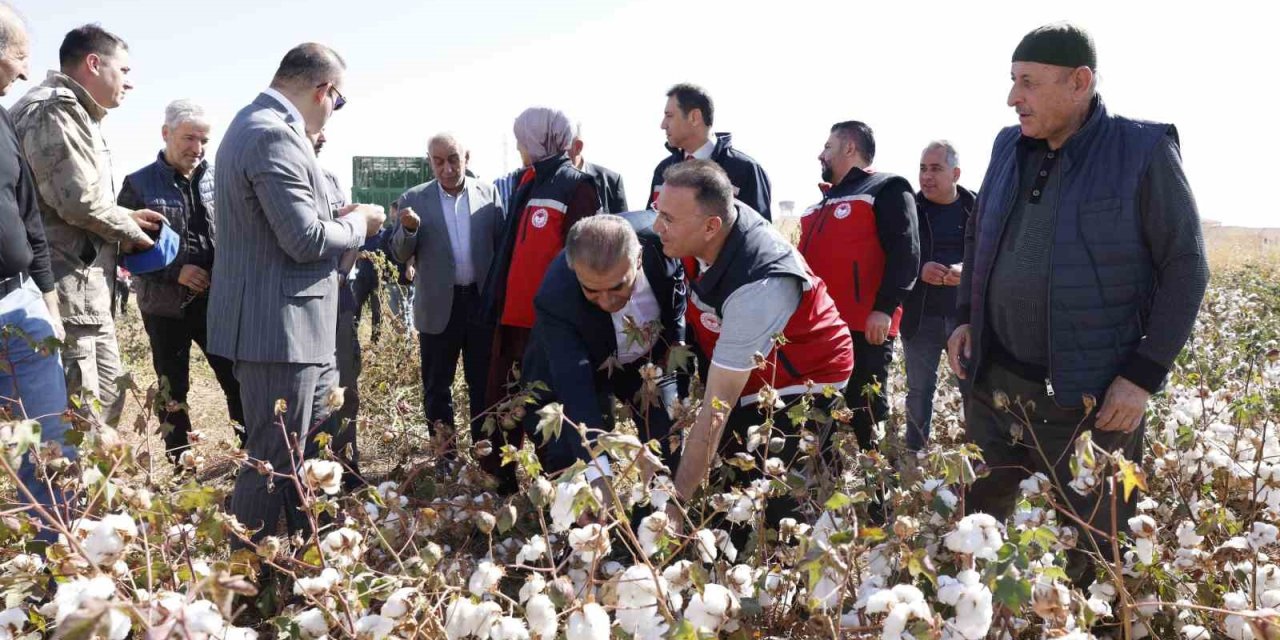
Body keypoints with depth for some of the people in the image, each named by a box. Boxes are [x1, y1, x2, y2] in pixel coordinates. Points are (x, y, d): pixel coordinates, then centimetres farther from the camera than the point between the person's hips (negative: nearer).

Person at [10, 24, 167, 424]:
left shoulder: (75, 113, 21)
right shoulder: (54, 109, -12)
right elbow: (79, 199, -21)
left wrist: (126, 218, 10)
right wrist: (130, 232, -5)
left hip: (90, 293, 11)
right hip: (66, 293, -11)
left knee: (109, 399, 18)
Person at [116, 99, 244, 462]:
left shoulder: (217, 178, 4)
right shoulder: (139, 184, -3)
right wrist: (175, 271, -16)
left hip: (217, 301, 2)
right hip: (166, 306, -2)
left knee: (239, 381, 3)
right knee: (172, 391, 10)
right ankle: (180, 464, 22)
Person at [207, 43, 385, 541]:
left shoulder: (258, 124, 15)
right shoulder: (274, 134, -19)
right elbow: (304, 239, -23)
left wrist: (338, 224, 12)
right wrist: (357, 224, -5)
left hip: (286, 323, 11)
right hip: (279, 327, -11)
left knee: (320, 439, 21)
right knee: (275, 462, 1)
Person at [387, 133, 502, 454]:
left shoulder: (488, 193, 3)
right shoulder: (414, 199, 1)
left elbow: (502, 244, 5)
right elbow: (399, 254, 0)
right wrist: (408, 229, -21)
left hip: (483, 302, 0)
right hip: (438, 306, 0)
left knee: (485, 384, 7)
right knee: (436, 386, 8)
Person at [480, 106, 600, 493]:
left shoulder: (574, 185, -9)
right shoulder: (528, 183, 17)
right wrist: (498, 302, 18)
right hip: (513, 315, 9)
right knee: (501, 402, 14)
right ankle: (501, 475, 26)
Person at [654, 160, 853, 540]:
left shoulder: (755, 289, -39)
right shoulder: (722, 216, -17)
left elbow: (717, 411, -36)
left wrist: (676, 502, -33)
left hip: (803, 383, -8)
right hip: (753, 373, 8)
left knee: (768, 508, -13)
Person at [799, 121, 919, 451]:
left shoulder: (887, 189, 0)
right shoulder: (825, 201, 26)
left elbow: (905, 254, -12)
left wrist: (884, 308, -22)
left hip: (864, 328, -8)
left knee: (865, 421, -5)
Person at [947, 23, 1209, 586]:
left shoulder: (1144, 152, -10)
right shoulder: (1009, 147, 5)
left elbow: (1185, 267, -9)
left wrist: (1145, 375, -14)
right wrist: (965, 317, 8)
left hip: (1093, 396, -5)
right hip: (993, 382, 5)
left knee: (1093, 549, 9)